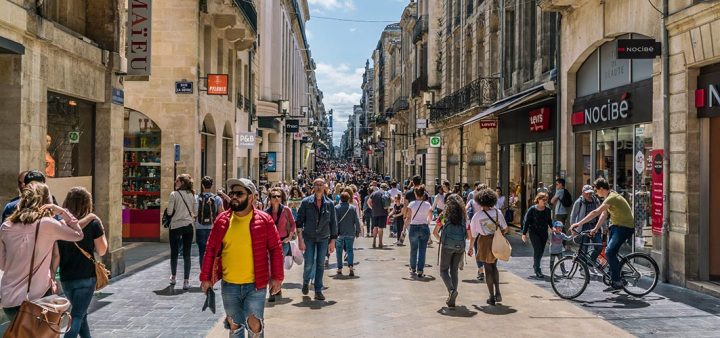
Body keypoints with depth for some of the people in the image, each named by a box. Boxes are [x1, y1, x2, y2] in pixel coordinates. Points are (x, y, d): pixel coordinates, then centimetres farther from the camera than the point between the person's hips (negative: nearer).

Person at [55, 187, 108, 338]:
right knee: (77, 316, 0)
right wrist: (101, 231, 9)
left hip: (66, 278, 4)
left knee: (81, 314, 21)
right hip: (86, 277, -3)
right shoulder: (93, 223, -9)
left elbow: (56, 255, -4)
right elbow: (101, 251, -3)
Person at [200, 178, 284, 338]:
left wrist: (277, 277, -7)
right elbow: (211, 250, 6)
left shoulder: (264, 220, -6)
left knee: (254, 325, -4)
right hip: (229, 285, 3)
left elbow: (276, 249, -3)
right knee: (234, 325, 16)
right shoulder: (222, 220, 1)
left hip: (255, 285, -3)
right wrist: (205, 277, 4)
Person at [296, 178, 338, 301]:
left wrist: (333, 241, 2)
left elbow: (333, 223, 6)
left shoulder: (329, 204, 2)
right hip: (309, 238, -1)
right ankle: (306, 282, 29)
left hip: (323, 238, 2)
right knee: (309, 264, -2)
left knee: (320, 265, 3)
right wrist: (300, 239, -9)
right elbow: (299, 221, -3)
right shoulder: (306, 202, -4)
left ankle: (318, 291, 14)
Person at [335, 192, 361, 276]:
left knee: (339, 251, 10)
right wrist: (357, 232, 8)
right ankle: (350, 266, -13)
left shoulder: (336, 208, -6)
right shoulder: (353, 208, 0)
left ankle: (340, 269, 13)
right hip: (350, 233, 1)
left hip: (340, 233, -1)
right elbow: (357, 221, 0)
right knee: (350, 250, 8)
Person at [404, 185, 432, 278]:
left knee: (413, 249, 14)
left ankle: (413, 269, 25)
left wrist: (404, 228, -4)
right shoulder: (427, 204, -1)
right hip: (424, 228, 1)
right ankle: (420, 271, 1)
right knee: (422, 250, 4)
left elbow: (408, 218, -9)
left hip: (413, 227, -1)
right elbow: (430, 217, 6)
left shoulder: (412, 204, -7)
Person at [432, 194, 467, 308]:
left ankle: (451, 290, -20)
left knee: (444, 270, 6)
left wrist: (440, 239, 20)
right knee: (454, 271, 12)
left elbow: (435, 232, 3)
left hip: (447, 246, -3)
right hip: (460, 246, 3)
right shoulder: (463, 215, 7)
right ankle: (452, 300, 9)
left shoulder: (445, 214, 1)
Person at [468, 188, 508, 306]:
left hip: (483, 243, -2)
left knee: (488, 269, 9)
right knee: (494, 266, 22)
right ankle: (497, 293, 13)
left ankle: (492, 297, 12)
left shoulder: (477, 216, -10)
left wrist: (471, 247, 5)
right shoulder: (497, 212, -5)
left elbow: (472, 234, -5)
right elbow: (505, 229, 0)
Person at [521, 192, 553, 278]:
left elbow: (549, 220, 14)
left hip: (544, 233, 4)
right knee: (537, 250, -12)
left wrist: (552, 227, -6)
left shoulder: (547, 210, 2)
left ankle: (535, 265, 34)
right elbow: (526, 221, -6)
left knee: (541, 251, 10)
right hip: (534, 233, -4)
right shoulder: (532, 209, -10)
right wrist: (524, 234, -8)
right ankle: (537, 270, -7)